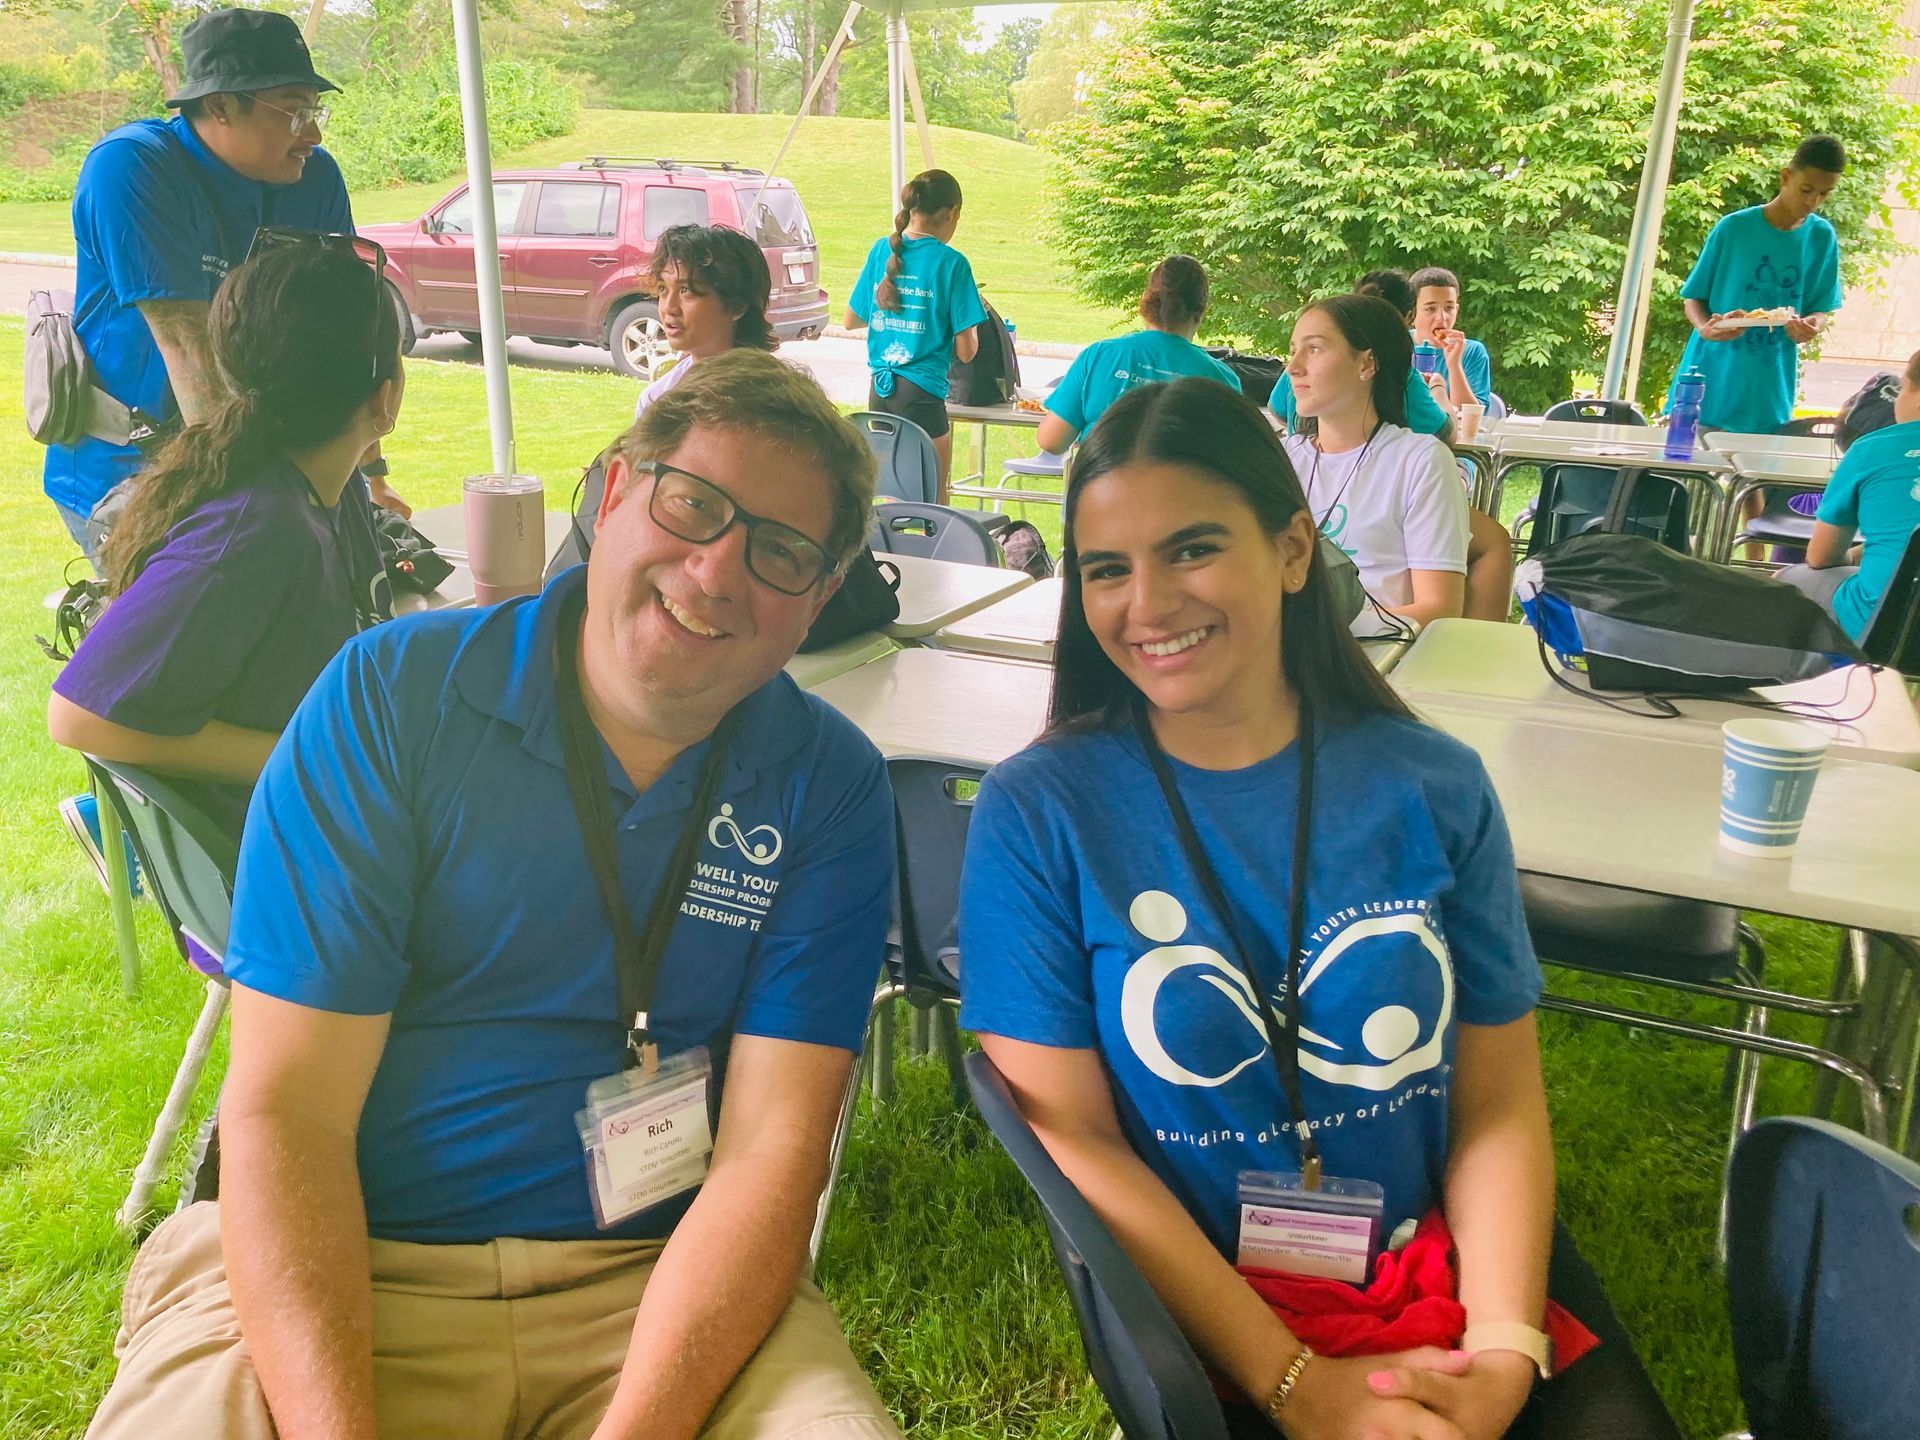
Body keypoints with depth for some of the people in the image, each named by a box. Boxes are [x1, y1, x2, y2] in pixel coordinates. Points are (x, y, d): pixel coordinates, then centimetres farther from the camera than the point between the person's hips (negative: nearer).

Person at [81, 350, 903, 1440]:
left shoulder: (831, 789, -3)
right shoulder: (390, 700, -6)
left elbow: (773, 1150, -9)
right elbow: (283, 1112, -11)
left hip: (665, 1277, 1)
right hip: (344, 1270, 0)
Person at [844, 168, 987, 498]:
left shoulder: (882, 249, 6)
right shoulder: (951, 262, -9)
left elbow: (851, 320, 16)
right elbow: (965, 352, -8)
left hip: (879, 388, 6)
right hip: (920, 394, -6)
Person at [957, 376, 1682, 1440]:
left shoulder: (1433, 789, -1)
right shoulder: (1035, 812, -8)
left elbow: (1500, 1103, 1)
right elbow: (1072, 1134, -9)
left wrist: (1501, 1352, -13)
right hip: (1197, 1303, -2)